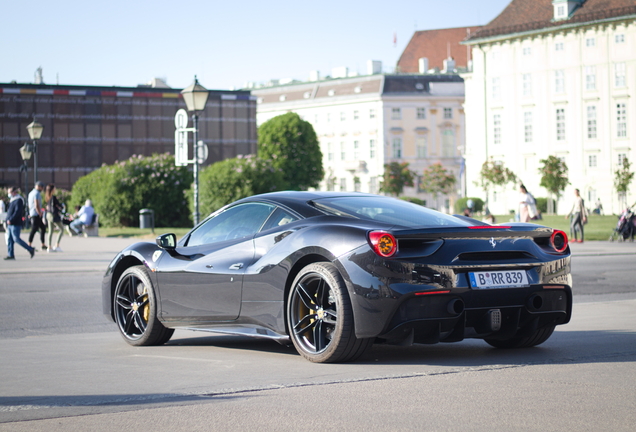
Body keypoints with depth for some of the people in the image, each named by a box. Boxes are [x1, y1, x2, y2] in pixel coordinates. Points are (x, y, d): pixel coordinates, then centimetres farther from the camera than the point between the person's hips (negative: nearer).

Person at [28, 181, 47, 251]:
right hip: (36, 214, -10)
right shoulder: (37, 193, -13)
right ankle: (30, 245, -9)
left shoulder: (31, 193, 19)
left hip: (32, 214, 10)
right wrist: (40, 214, -15)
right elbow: (36, 205, -21)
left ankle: (43, 245, 15)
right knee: (34, 229, -9)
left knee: (43, 228, 13)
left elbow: (29, 205, 24)